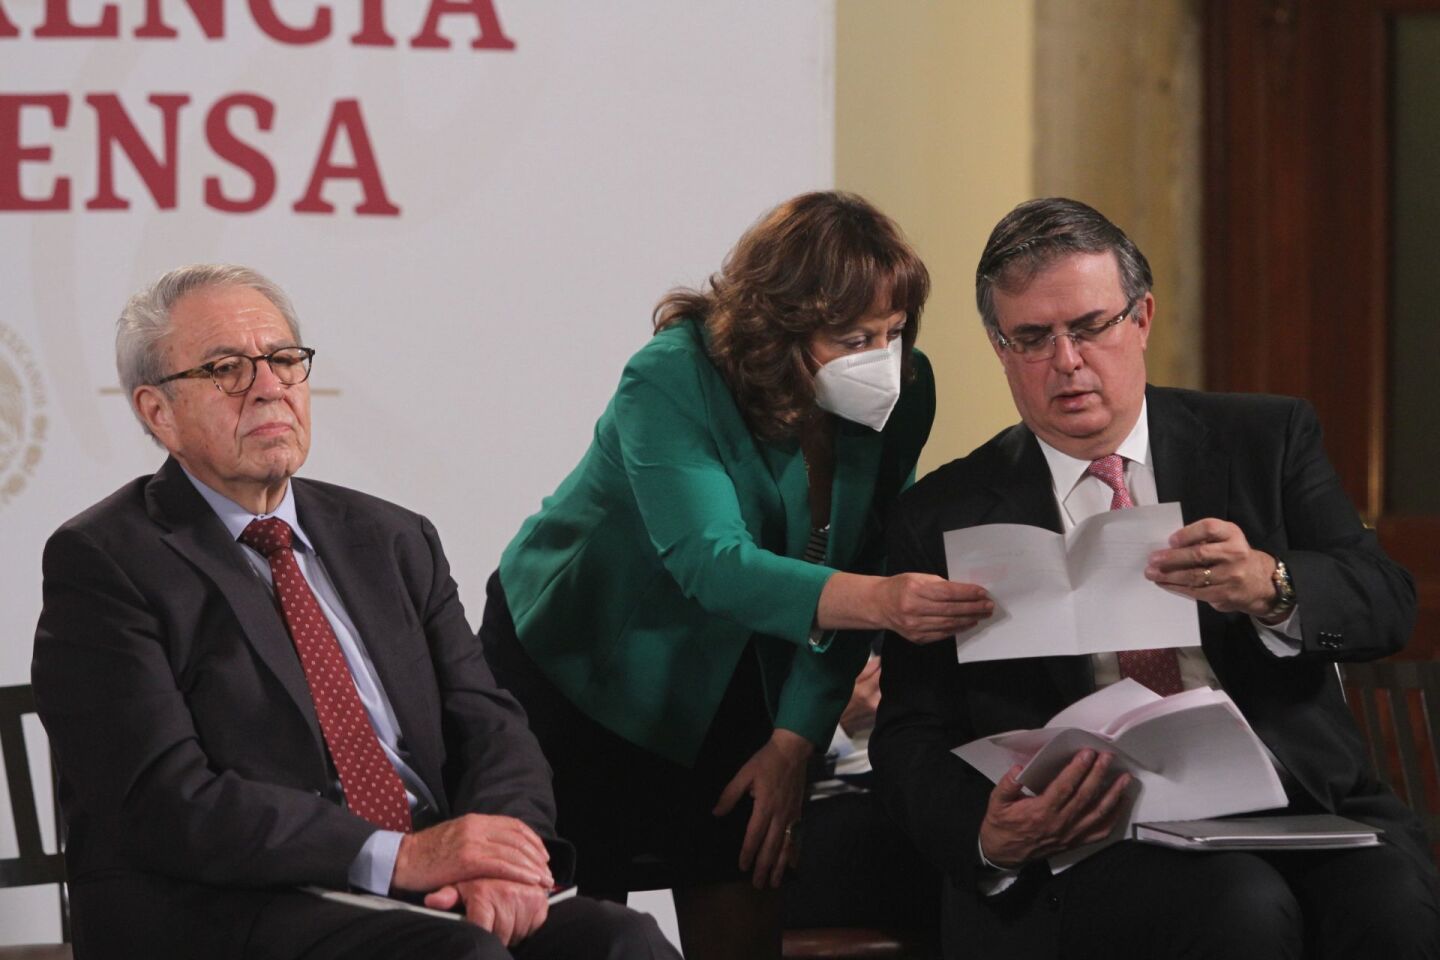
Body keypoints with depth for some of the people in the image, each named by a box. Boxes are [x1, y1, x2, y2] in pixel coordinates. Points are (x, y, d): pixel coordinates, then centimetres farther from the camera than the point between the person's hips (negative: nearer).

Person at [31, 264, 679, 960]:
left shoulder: (396, 542, 19)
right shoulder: (101, 563, 0)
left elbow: (487, 726, 10)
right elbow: (163, 802, -11)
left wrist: (496, 858, -13)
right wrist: (397, 856, -20)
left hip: (427, 895, 6)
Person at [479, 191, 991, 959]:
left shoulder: (899, 396, -12)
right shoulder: (672, 380, -27)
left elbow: (840, 581, -8)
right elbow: (709, 562, -39)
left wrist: (792, 745, -16)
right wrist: (878, 601, -54)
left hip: (728, 684, 4)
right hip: (577, 665, -4)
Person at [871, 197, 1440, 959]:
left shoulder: (1266, 439, 15)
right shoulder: (944, 517, 11)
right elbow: (910, 735, 8)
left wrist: (1270, 588, -20)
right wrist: (988, 834, -16)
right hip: (1089, 837, -1)